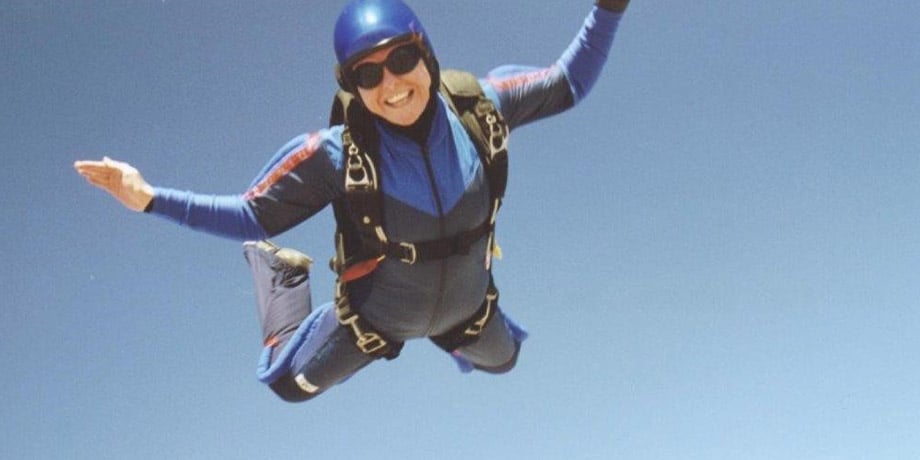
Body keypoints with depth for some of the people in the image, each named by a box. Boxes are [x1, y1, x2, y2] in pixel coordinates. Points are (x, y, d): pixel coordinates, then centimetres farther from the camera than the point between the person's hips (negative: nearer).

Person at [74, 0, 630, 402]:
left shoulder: (478, 105, -29)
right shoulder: (337, 154, -37)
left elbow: (569, 83, -13)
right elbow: (253, 215, -26)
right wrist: (150, 199, -36)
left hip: (467, 304, 3)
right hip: (375, 315, -2)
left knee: (501, 359, 32)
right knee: (290, 383, 20)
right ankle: (277, 269, 43)